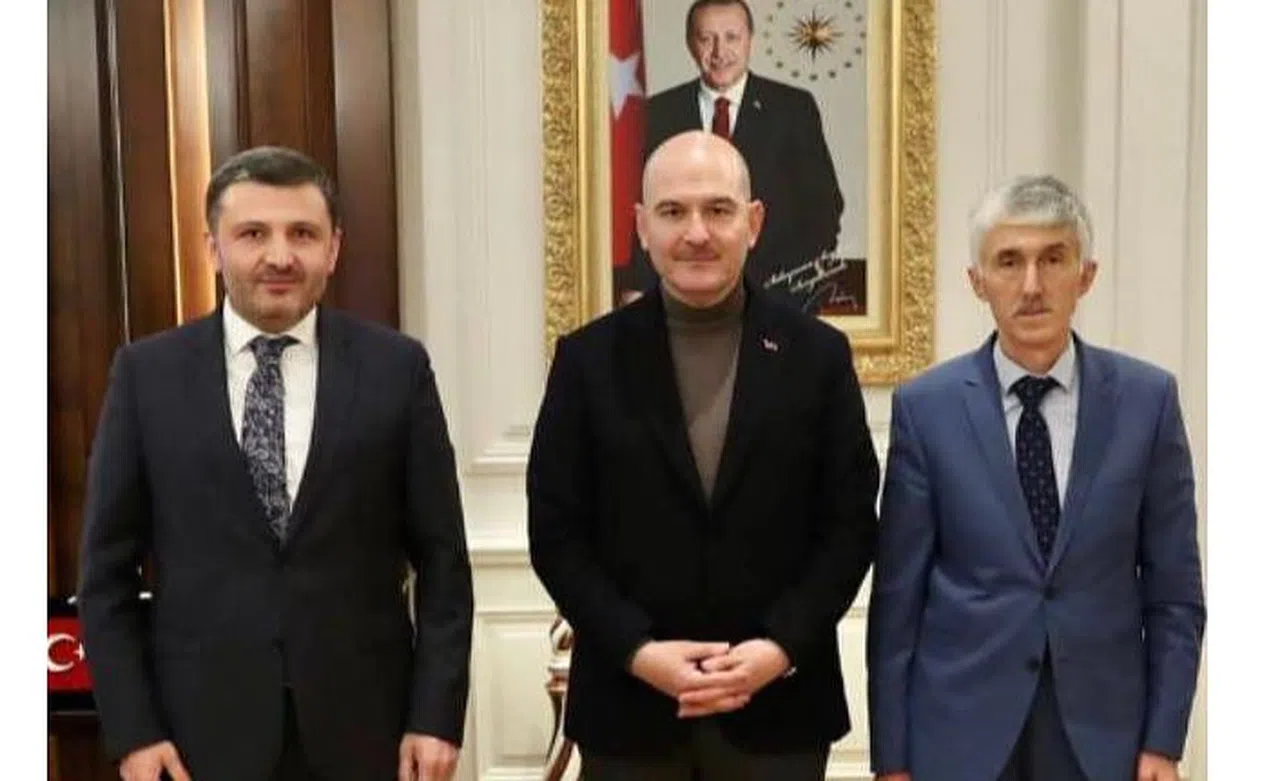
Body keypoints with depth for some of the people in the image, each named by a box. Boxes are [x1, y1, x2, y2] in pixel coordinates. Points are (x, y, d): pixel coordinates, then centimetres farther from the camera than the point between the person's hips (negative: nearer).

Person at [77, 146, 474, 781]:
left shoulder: (396, 367, -2)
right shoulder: (147, 372, -1)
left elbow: (441, 559, -1)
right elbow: (106, 568, 2)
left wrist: (437, 715, -5)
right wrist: (132, 729, -3)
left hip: (363, 723, 0)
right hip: (204, 728, 0)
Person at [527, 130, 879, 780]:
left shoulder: (817, 354, 0)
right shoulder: (588, 358, -1)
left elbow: (851, 526, 0)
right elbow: (556, 534, -1)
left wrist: (782, 647, -11)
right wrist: (637, 651, -12)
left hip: (778, 707, 0)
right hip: (629, 706, 0)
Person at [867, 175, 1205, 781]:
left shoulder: (1147, 398, -2)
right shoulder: (926, 406, -5)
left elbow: (1174, 591, 2)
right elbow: (898, 596, -3)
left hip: (1102, 730, 1)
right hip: (960, 729, -1)